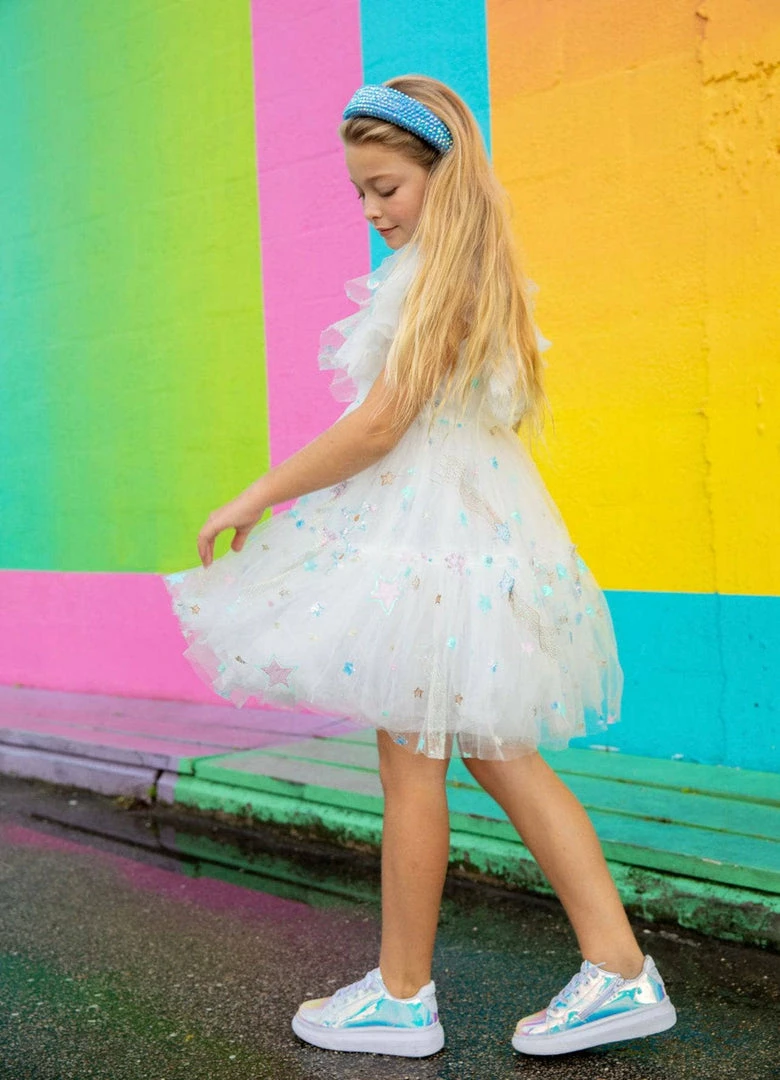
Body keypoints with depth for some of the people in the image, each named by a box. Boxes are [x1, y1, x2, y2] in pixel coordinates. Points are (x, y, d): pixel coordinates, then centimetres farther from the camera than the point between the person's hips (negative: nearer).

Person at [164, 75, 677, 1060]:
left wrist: (255, 498, -12)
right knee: (497, 753, 12)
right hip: (476, 522, 10)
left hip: (427, 528, -10)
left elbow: (378, 427, -19)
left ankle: (402, 997, 15)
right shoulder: (482, 272, 15)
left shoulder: (436, 277, -14)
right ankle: (619, 970, 14)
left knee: (411, 763, 0)